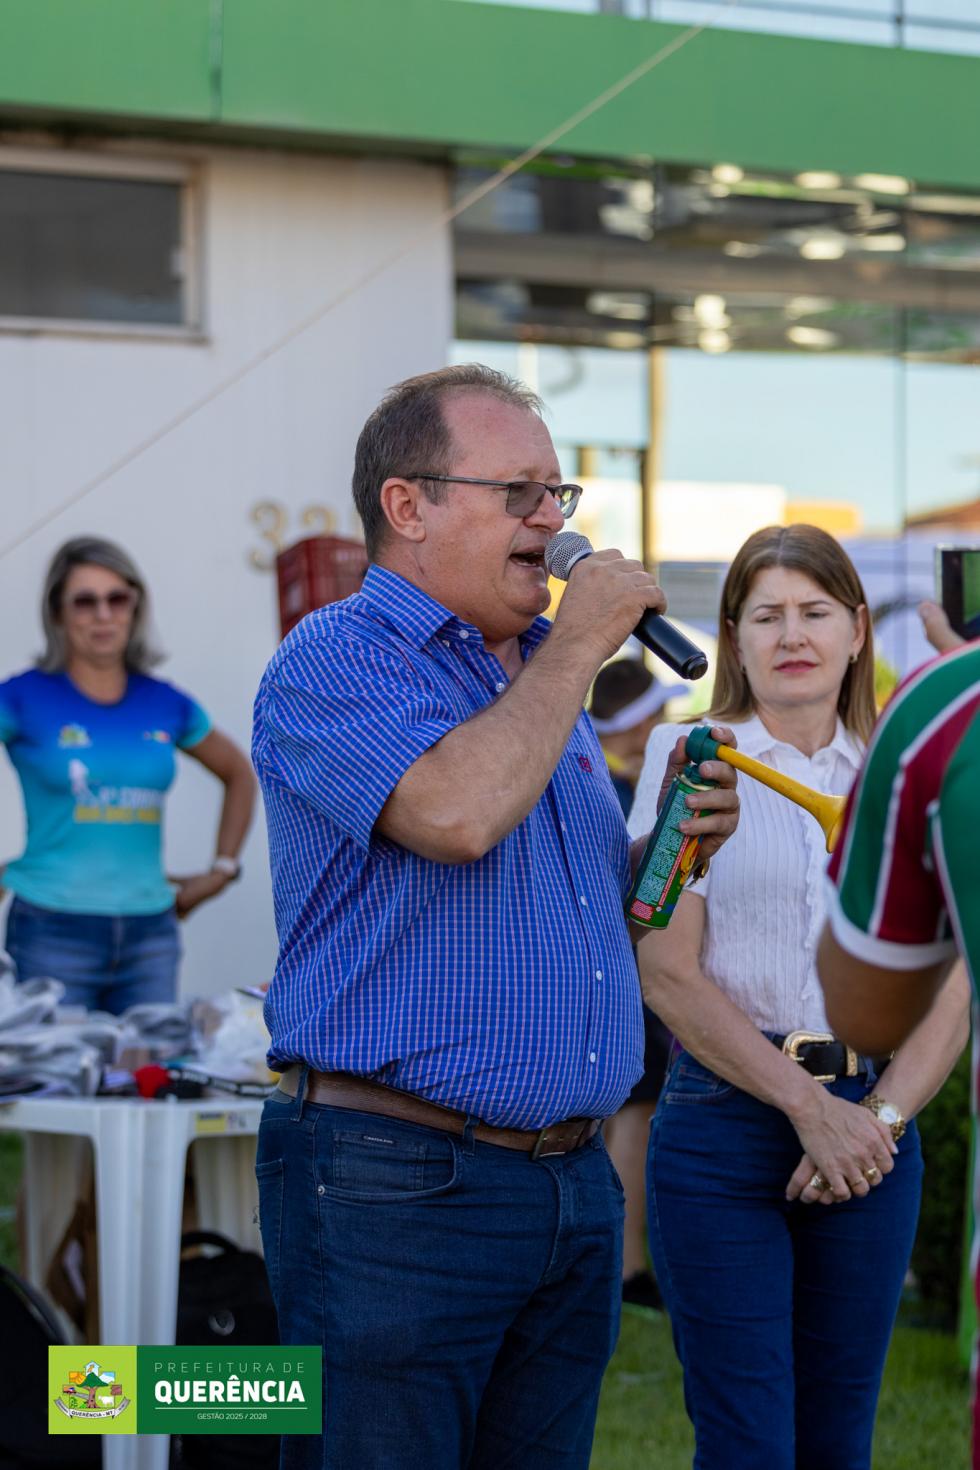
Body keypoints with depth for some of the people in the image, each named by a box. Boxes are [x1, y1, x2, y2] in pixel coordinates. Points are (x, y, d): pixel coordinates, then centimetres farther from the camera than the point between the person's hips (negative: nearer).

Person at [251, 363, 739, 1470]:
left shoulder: (538, 676, 19)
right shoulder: (332, 663, -8)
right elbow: (458, 812, -27)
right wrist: (576, 648, -14)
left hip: (574, 1185, 8)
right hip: (396, 1180, -8)